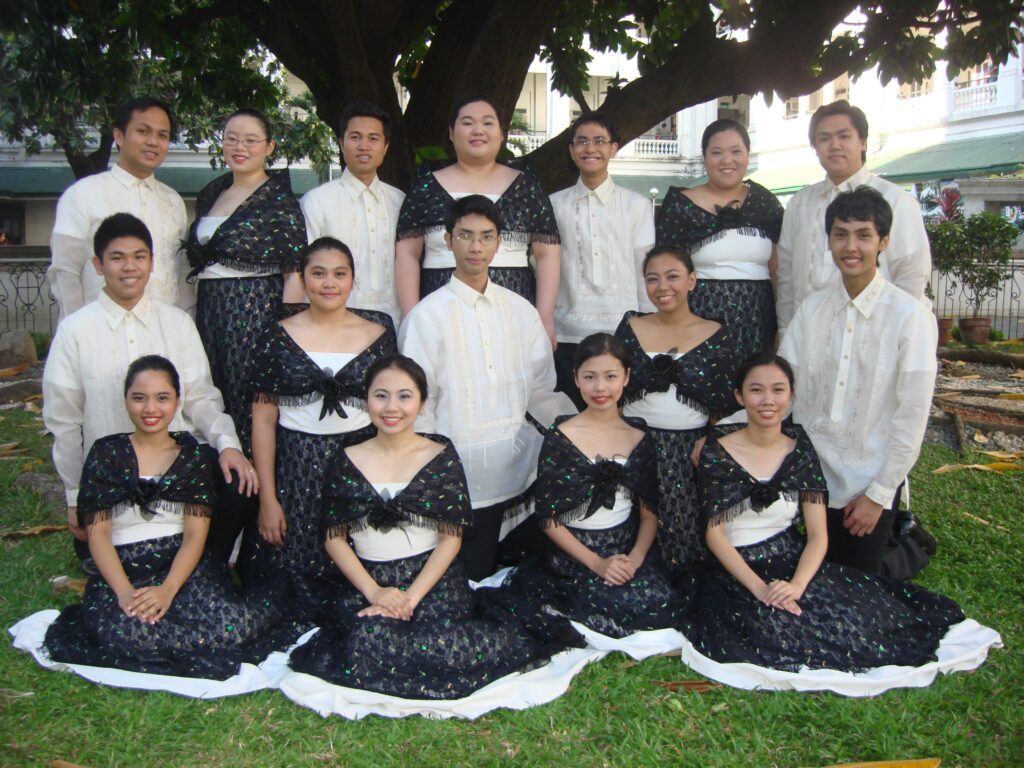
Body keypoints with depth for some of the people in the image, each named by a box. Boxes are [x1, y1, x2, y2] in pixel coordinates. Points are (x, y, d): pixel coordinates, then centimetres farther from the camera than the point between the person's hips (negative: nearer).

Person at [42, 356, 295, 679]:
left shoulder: (194, 455, 8)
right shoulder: (106, 454, 9)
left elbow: (195, 534, -1)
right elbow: (98, 533, 1)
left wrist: (168, 590, -20)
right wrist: (124, 591, -17)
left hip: (186, 567, 0)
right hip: (122, 570, 0)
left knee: (228, 625, -32)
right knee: (122, 631, -36)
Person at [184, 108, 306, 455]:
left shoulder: (279, 199, -5)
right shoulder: (210, 195, 15)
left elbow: (295, 273, -10)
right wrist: (196, 319, 13)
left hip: (257, 312, -6)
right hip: (209, 313, 6)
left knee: (252, 407, -5)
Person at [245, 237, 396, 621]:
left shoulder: (378, 334, 3)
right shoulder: (278, 338, 0)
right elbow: (263, 419, 0)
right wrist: (267, 499, -4)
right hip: (296, 471, 0)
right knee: (299, 577, 1)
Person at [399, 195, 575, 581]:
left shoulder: (521, 311, 7)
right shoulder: (427, 316, -6)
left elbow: (542, 393, 10)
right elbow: (417, 410, -5)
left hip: (522, 477, 4)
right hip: (461, 486, -4)